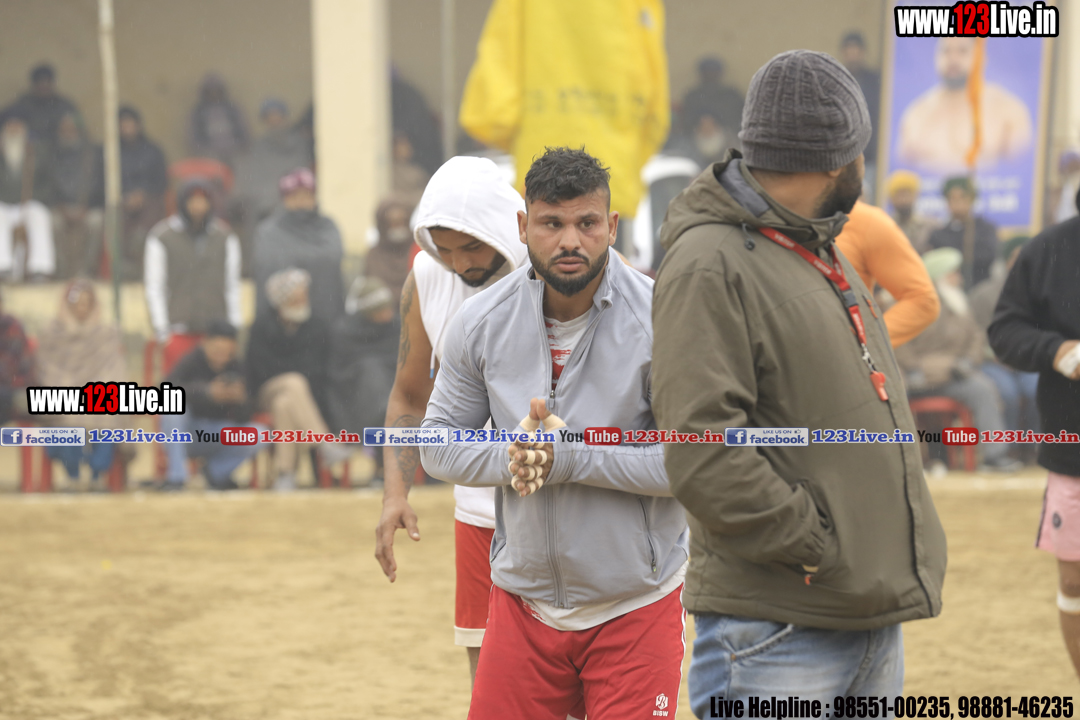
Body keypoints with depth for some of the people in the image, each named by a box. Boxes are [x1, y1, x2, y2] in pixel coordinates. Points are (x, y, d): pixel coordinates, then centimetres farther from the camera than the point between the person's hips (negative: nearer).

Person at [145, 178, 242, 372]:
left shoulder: (225, 238, 9)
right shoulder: (161, 238, 2)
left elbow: (232, 286, 13)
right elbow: (154, 288, 3)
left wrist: (234, 329, 9)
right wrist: (162, 330, -1)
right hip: (179, 332, -2)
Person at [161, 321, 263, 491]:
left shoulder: (235, 367, -4)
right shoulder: (191, 361, -11)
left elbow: (242, 417, -8)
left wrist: (239, 399, -32)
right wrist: (208, 392, -43)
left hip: (218, 437, 3)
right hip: (187, 434, -3)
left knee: (259, 434, -21)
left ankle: (218, 470, 7)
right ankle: (176, 478, -25)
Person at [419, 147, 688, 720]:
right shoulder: (481, 323, -1)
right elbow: (439, 444, 5)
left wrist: (569, 458, -23)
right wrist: (510, 459, -17)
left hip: (635, 605, -3)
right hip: (523, 600, 3)